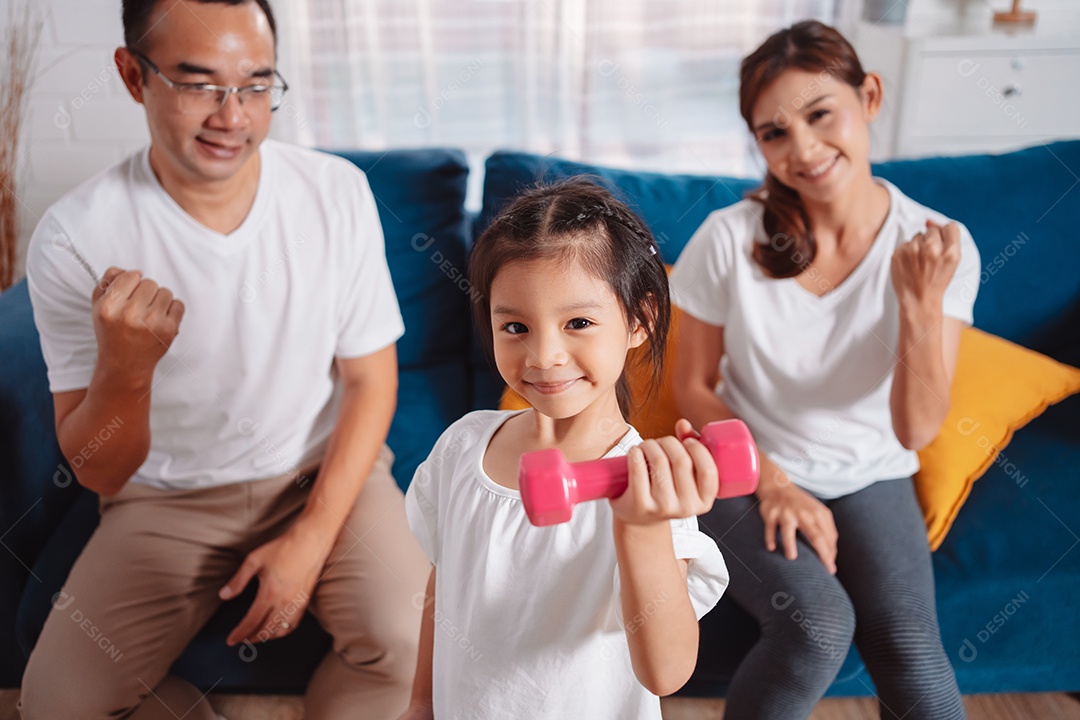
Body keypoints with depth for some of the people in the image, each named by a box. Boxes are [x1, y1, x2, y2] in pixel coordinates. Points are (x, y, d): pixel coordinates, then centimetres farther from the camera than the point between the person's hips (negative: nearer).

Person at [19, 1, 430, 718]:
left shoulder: (337, 192, -10)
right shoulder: (74, 239, -14)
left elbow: (370, 379, -3)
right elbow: (99, 473, -11)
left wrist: (311, 538, -11)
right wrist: (123, 366, -33)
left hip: (326, 472, 1)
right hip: (167, 499, 0)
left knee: (410, 640, -22)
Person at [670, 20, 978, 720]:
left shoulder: (939, 245, -12)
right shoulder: (730, 238, -14)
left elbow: (915, 431, -13)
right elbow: (695, 387, -3)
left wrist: (922, 302, -27)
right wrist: (772, 482, -13)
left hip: (872, 478, 2)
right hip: (750, 471, -1)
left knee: (911, 649, -22)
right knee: (820, 624, -25)